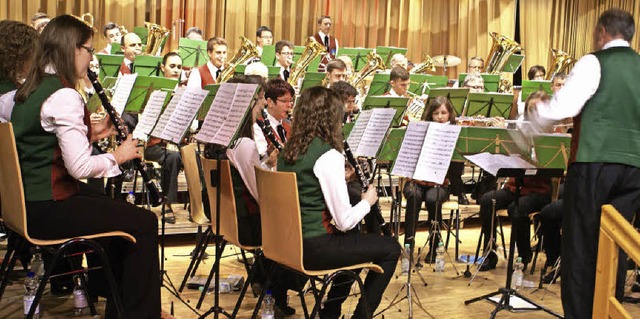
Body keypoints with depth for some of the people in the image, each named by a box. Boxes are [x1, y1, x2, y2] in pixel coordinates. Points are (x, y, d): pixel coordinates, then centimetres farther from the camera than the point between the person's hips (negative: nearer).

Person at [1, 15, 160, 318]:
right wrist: (117, 155, -8)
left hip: (29, 200, 10)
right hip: (48, 209, -10)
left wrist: (90, 133, 9)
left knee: (119, 210, 25)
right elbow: (80, 167, -25)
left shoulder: (31, 89, 9)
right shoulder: (64, 96, -20)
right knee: (143, 223, -3)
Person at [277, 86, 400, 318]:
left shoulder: (288, 151, 5)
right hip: (314, 248, -8)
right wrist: (367, 201, 1)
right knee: (390, 248, 9)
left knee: (354, 238, 33)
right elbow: (345, 221, -18)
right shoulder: (328, 155, -19)